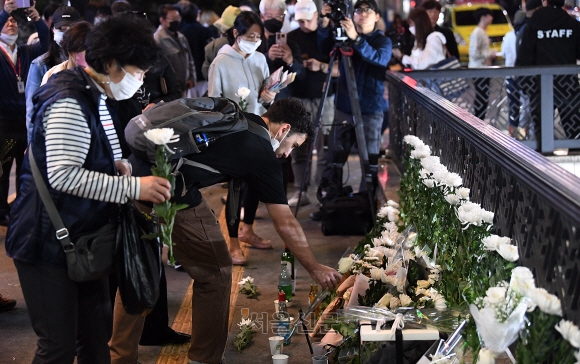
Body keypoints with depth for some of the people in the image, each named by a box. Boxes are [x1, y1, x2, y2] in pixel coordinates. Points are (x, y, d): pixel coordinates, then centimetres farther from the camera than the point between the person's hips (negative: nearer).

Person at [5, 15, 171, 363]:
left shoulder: (96, 97, 11)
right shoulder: (70, 103, -21)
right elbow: (63, 175, -28)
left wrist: (116, 163, 2)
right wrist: (134, 187, -27)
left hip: (84, 236, 10)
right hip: (50, 242, -10)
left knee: (96, 334, 15)